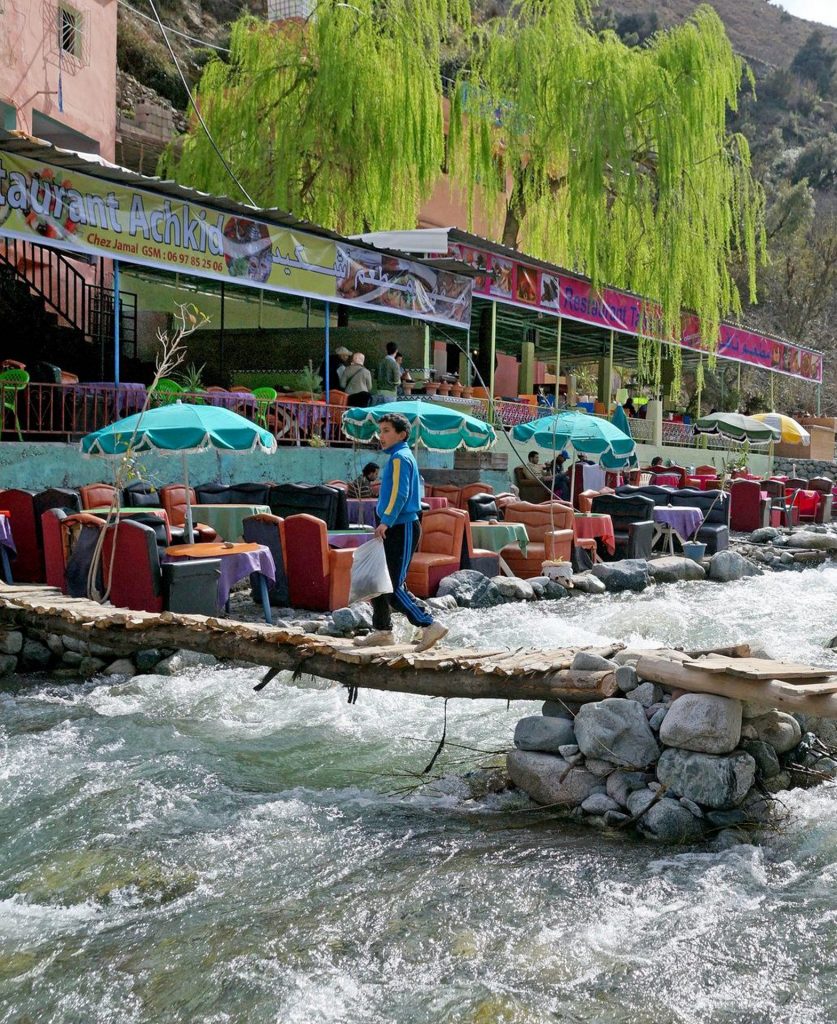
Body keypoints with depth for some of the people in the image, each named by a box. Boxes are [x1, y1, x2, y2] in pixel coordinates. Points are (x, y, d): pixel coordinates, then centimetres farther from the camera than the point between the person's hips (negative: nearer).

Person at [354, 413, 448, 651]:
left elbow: (400, 494, -23)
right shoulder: (397, 457, 18)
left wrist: (386, 521, -27)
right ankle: (382, 631, 19)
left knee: (393, 587, -11)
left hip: (403, 529, -10)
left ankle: (430, 626, -8)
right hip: (395, 528, 10)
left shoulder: (400, 457, -12)